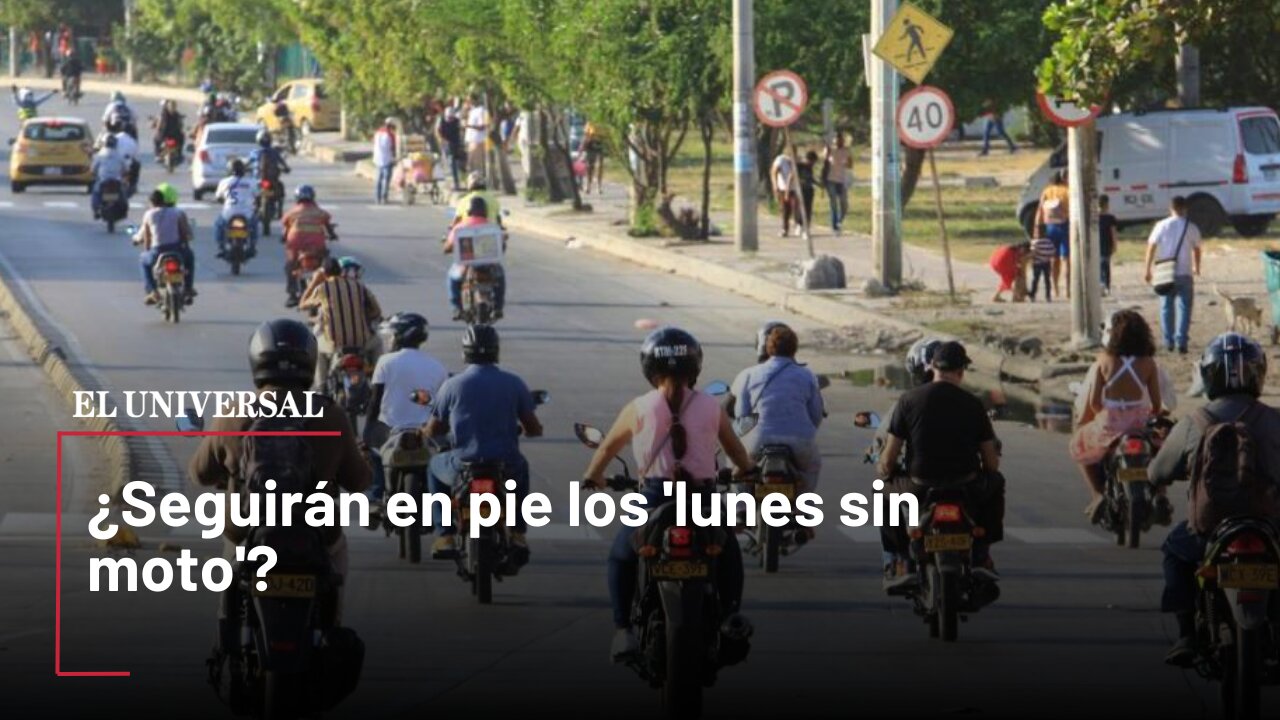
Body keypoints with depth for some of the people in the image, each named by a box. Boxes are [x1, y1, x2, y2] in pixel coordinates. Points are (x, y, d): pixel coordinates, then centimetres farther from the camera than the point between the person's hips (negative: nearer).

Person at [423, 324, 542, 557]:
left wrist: (423, 431, 29)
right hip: (506, 466, 2)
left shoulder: (453, 385, -5)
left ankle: (445, 536, 21)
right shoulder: (514, 383, -1)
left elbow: (432, 430, 4)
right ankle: (517, 533, 28)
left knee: (435, 467, 32)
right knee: (521, 467, 38)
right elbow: (534, 429, 5)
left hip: (464, 466, -2)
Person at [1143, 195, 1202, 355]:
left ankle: (1169, 341, 15)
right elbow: (1196, 250, 8)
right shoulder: (1191, 228, -2)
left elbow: (1151, 247, -2)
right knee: (1184, 307, 2)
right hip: (1184, 274, -1)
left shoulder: (1162, 226, -2)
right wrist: (1196, 267, 26)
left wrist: (1148, 269, 5)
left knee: (1166, 307, 13)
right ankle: (1181, 342, -8)